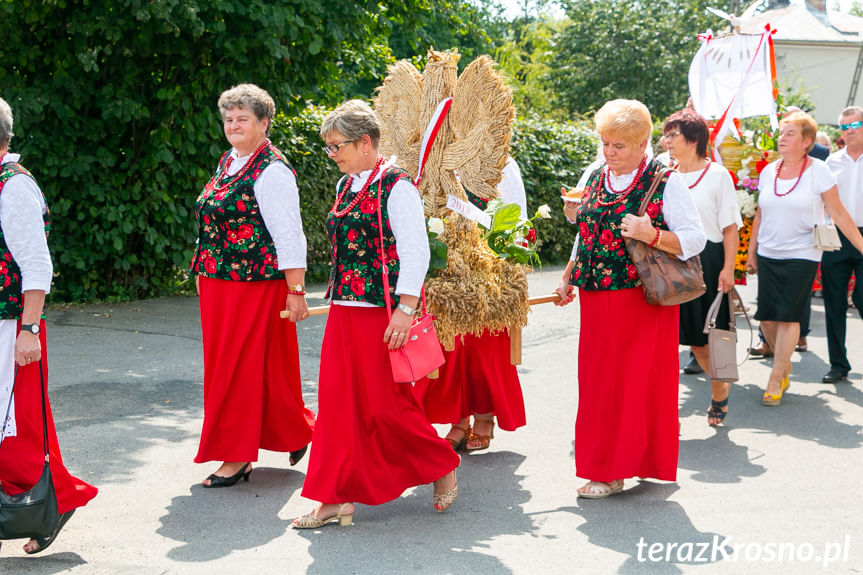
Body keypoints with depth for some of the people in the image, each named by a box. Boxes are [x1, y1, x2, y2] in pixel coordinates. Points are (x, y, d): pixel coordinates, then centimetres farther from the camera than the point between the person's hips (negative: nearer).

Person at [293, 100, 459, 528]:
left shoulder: (396, 187, -11)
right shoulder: (346, 186, 13)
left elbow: (416, 252, -15)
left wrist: (405, 309, -20)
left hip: (382, 312, -8)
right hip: (344, 311, 8)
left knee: (385, 404, -2)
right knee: (338, 402, 6)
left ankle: (442, 469, 21)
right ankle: (336, 498, 12)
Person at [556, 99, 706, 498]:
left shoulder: (666, 182, -5)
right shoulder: (594, 180, 12)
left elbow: (695, 239, -8)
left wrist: (651, 235, -22)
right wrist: (568, 279, 17)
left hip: (643, 300, -6)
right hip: (596, 300, 6)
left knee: (633, 381, -2)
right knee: (597, 381, 7)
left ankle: (612, 471, 5)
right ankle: (605, 462, 18)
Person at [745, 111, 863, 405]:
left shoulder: (818, 172, -6)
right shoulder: (769, 172, 6)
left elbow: (839, 215, -4)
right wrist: (751, 252, 15)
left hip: (801, 256, -4)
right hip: (768, 255, 4)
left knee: (789, 316, -6)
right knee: (767, 316, 2)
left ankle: (776, 379, 3)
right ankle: (784, 363, 27)